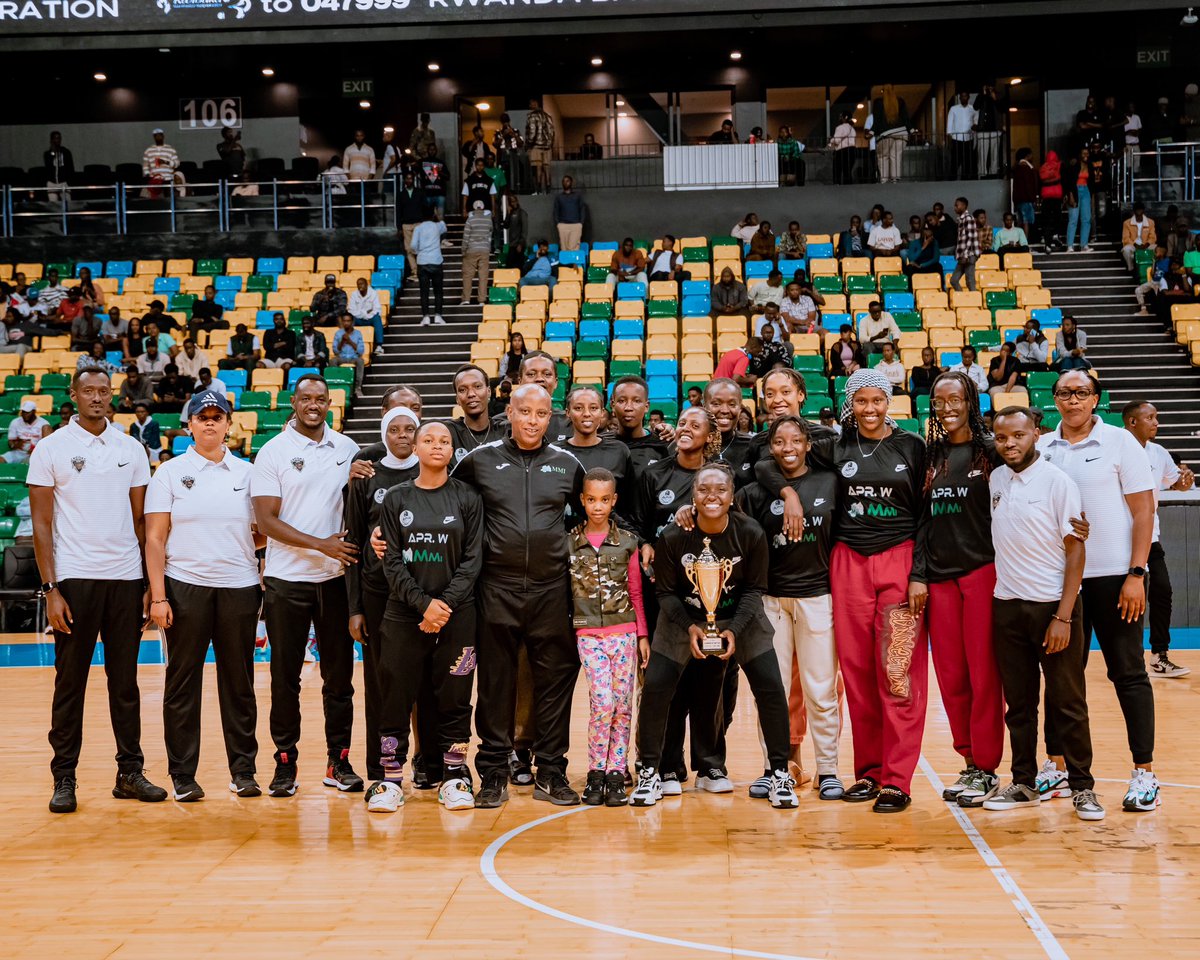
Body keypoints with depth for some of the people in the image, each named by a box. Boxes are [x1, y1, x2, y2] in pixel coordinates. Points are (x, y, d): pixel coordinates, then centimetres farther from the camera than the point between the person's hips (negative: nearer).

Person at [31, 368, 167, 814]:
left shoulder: (131, 449, 9)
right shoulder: (50, 449, 0)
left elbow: (142, 520, 11)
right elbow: (41, 525, -2)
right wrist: (50, 589, -9)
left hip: (125, 578, 3)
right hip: (74, 577, -3)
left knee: (125, 681, 8)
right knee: (70, 682, 2)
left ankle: (130, 773, 16)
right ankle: (64, 780, 10)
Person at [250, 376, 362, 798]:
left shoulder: (347, 448, 7)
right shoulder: (273, 453, -2)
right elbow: (267, 521, -8)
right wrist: (321, 545, -17)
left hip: (336, 577, 3)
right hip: (287, 579, -3)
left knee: (339, 675, 7)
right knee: (285, 676, 4)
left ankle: (339, 762, 15)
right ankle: (285, 763, 12)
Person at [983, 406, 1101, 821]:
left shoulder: (1057, 482, -8)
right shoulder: (994, 480, 6)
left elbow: (1076, 550, -9)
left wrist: (1063, 616, -14)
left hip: (1052, 605, -4)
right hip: (1007, 606, 4)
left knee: (1067, 702, 1)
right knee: (1018, 703, 9)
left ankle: (1082, 787, 10)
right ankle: (1024, 784, 18)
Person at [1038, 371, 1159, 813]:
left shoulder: (1120, 442, -2)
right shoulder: (1042, 449, 7)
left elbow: (1143, 510, -4)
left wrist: (1136, 574, -11)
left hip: (1114, 576, -3)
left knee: (1128, 674, 1)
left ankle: (1144, 773, 7)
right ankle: (1056, 765, 19)